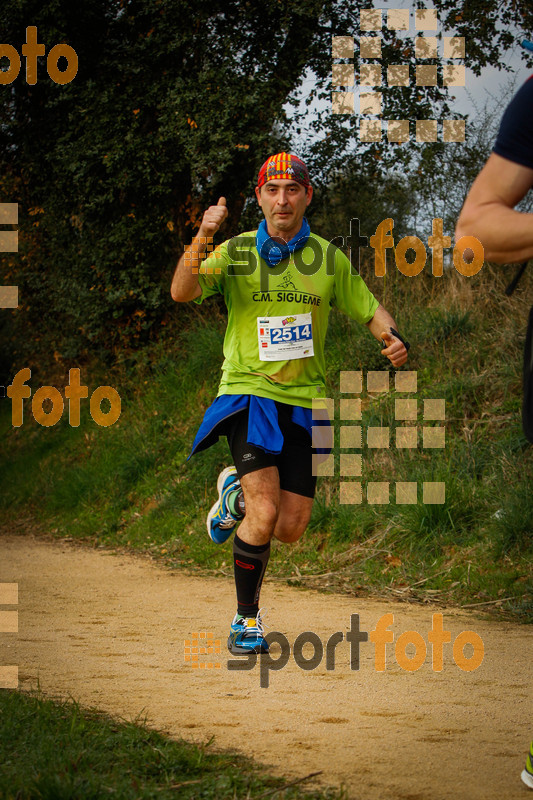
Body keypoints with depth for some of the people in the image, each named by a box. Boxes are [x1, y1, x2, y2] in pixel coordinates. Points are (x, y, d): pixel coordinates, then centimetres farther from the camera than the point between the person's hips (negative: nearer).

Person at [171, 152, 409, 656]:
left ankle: (237, 493, 36)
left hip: (304, 401, 3)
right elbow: (182, 293, -13)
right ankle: (246, 619, 0)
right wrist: (202, 239, -30)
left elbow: (369, 310, 15)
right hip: (249, 392, -3)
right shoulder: (235, 252, 0)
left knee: (290, 530, 2)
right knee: (264, 515, -19)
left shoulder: (328, 259, 8)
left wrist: (392, 339, -8)